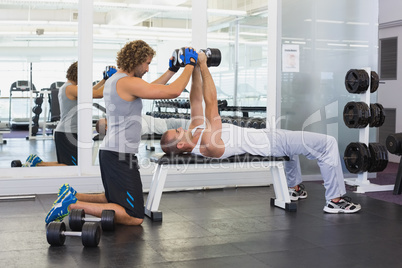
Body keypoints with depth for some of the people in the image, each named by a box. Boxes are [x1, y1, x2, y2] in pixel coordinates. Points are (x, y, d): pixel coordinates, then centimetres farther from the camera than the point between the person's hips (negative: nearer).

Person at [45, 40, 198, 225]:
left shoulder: (113, 81, 14)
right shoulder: (127, 82, -16)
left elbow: (149, 89, 29)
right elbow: (173, 91, -19)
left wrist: (172, 70, 30)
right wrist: (190, 64, -6)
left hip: (110, 152, 11)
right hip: (120, 155, -11)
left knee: (113, 199, 29)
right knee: (134, 217, -10)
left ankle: (72, 196, 18)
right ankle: (73, 204, -12)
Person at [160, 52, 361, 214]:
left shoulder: (195, 131, -6)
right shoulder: (209, 145, -32)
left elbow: (196, 101, 0)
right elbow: (211, 103, -38)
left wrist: (195, 69, -6)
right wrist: (202, 66, -35)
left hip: (264, 136, 10)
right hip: (270, 144, -10)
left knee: (293, 139, 40)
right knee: (328, 144, -9)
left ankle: (294, 188, 41)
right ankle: (335, 200, 1)